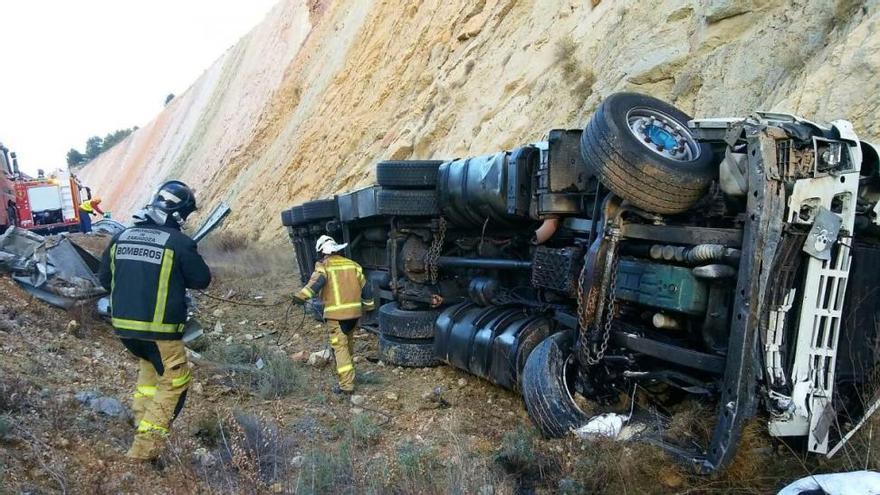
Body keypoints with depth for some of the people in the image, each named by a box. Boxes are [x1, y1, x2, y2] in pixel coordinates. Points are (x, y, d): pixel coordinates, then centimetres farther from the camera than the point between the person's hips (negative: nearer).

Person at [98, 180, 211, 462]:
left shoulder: (120, 237, 5)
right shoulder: (179, 243, -13)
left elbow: (105, 279, 13)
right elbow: (202, 280, -3)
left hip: (123, 324, 7)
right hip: (160, 329, -6)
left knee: (149, 366, 30)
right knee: (174, 382, 7)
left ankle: (142, 417, 34)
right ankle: (146, 445, 3)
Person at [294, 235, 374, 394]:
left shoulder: (324, 265, -4)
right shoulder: (352, 265, 11)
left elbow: (317, 281, -25)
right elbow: (365, 288, 16)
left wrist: (302, 295, -34)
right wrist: (368, 306, 27)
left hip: (337, 314, -6)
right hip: (355, 311, 6)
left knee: (340, 347, -3)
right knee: (348, 343, 24)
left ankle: (346, 384, -8)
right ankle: (348, 373, 39)